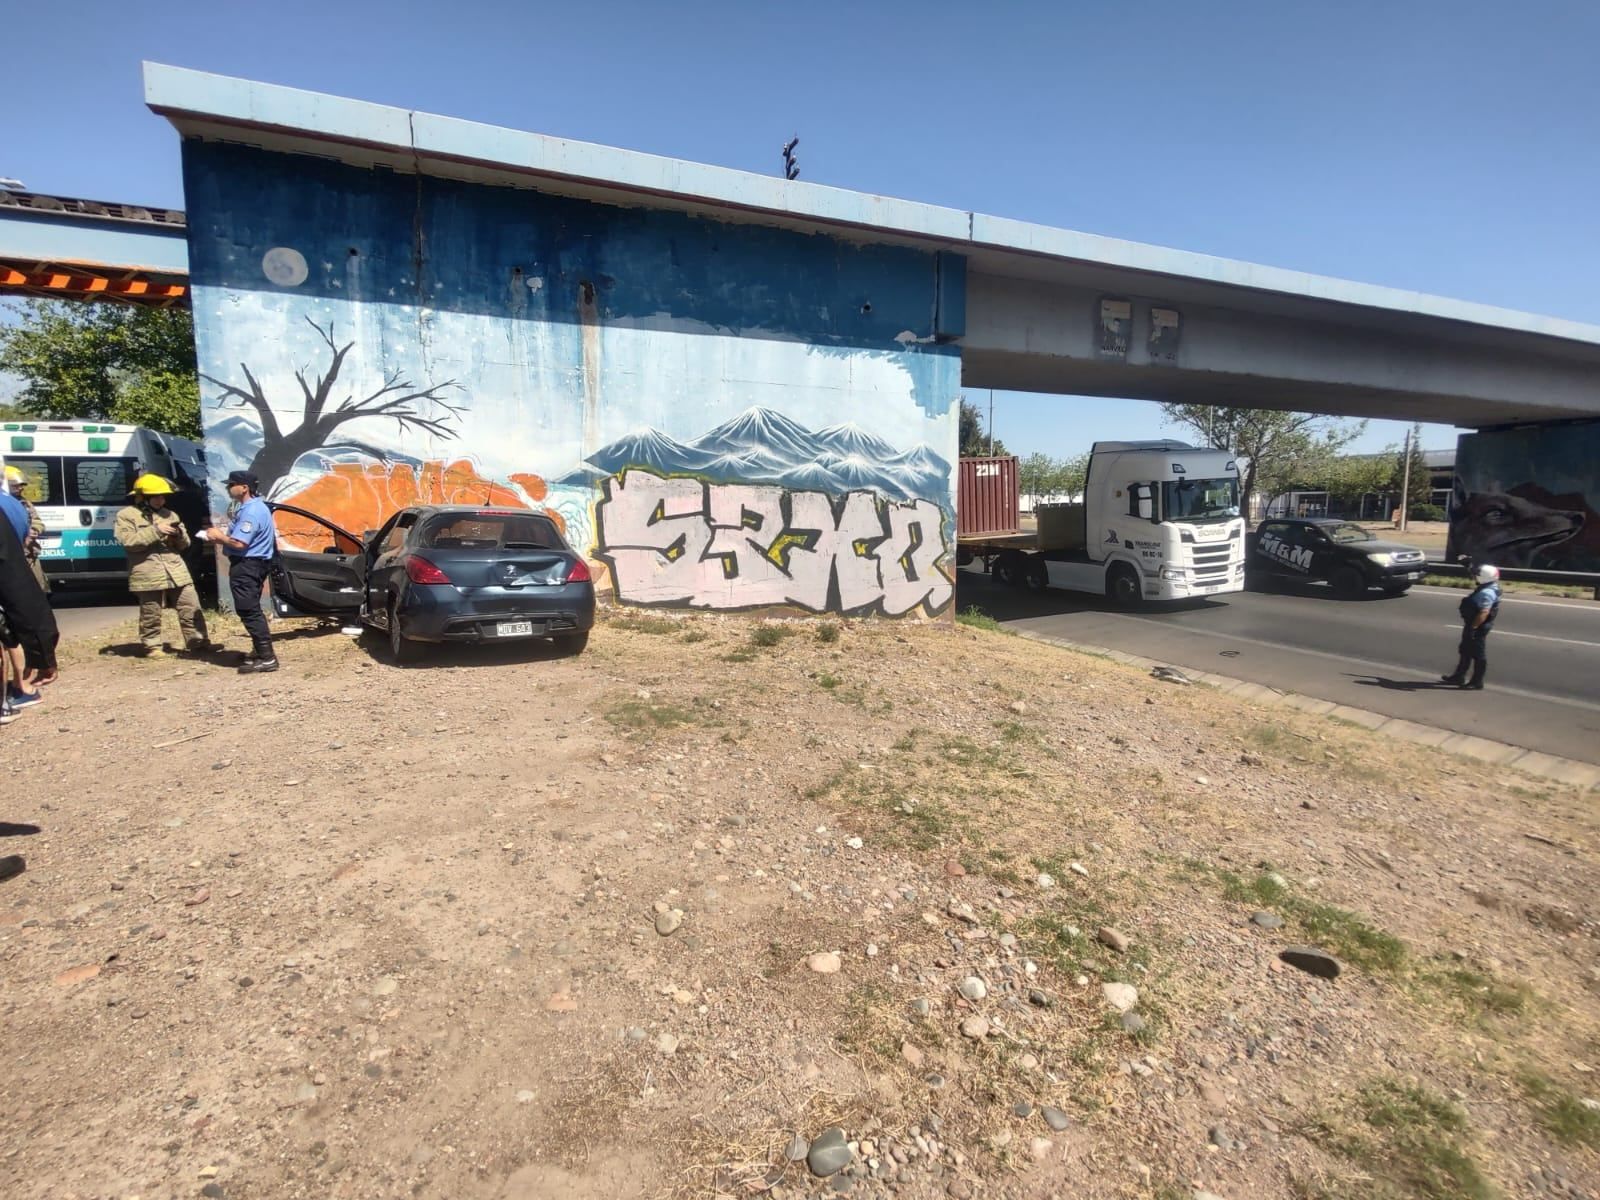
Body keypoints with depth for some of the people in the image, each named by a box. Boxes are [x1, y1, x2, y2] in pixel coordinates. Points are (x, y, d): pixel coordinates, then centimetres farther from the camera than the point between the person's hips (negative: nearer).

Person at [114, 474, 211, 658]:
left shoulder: (169, 514, 17)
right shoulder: (126, 516, 2)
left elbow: (184, 545, 18)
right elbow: (128, 541, -13)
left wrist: (180, 535, -5)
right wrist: (156, 531, -18)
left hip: (177, 573, 4)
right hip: (148, 576, -4)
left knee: (191, 609, 3)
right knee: (151, 615, 4)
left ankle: (198, 643, 10)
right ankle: (153, 647, 16)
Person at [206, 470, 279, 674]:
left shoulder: (251, 512, -20)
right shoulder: (251, 507, 15)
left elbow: (239, 543, -25)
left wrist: (219, 536, -8)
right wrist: (221, 535, 4)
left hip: (247, 566, -11)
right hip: (250, 564, 11)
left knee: (248, 611, -10)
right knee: (251, 610, 19)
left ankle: (267, 658, -12)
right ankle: (261, 650, 28)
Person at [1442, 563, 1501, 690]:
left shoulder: (1487, 593, -24)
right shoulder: (1485, 589, 10)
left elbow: (1484, 613, -31)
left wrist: (1473, 627, -29)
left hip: (1478, 627, -11)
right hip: (1474, 625, 11)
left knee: (1478, 654, 0)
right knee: (1466, 651, 18)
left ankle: (1477, 682, 9)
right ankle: (1459, 676, 29)